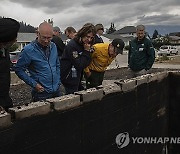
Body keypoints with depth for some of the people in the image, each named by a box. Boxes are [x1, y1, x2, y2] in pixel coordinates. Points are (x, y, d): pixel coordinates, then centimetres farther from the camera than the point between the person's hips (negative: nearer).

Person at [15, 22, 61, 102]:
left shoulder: (53, 46, 5)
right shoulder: (28, 50, -14)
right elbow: (19, 69, -9)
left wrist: (58, 81, 7)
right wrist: (34, 84, -13)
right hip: (41, 93, -5)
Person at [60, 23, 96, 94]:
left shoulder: (84, 45, 5)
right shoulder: (72, 45, -21)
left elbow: (86, 63, 8)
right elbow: (79, 65, -23)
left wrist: (88, 50, -5)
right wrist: (86, 51, -21)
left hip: (77, 77, 8)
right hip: (69, 79, -8)